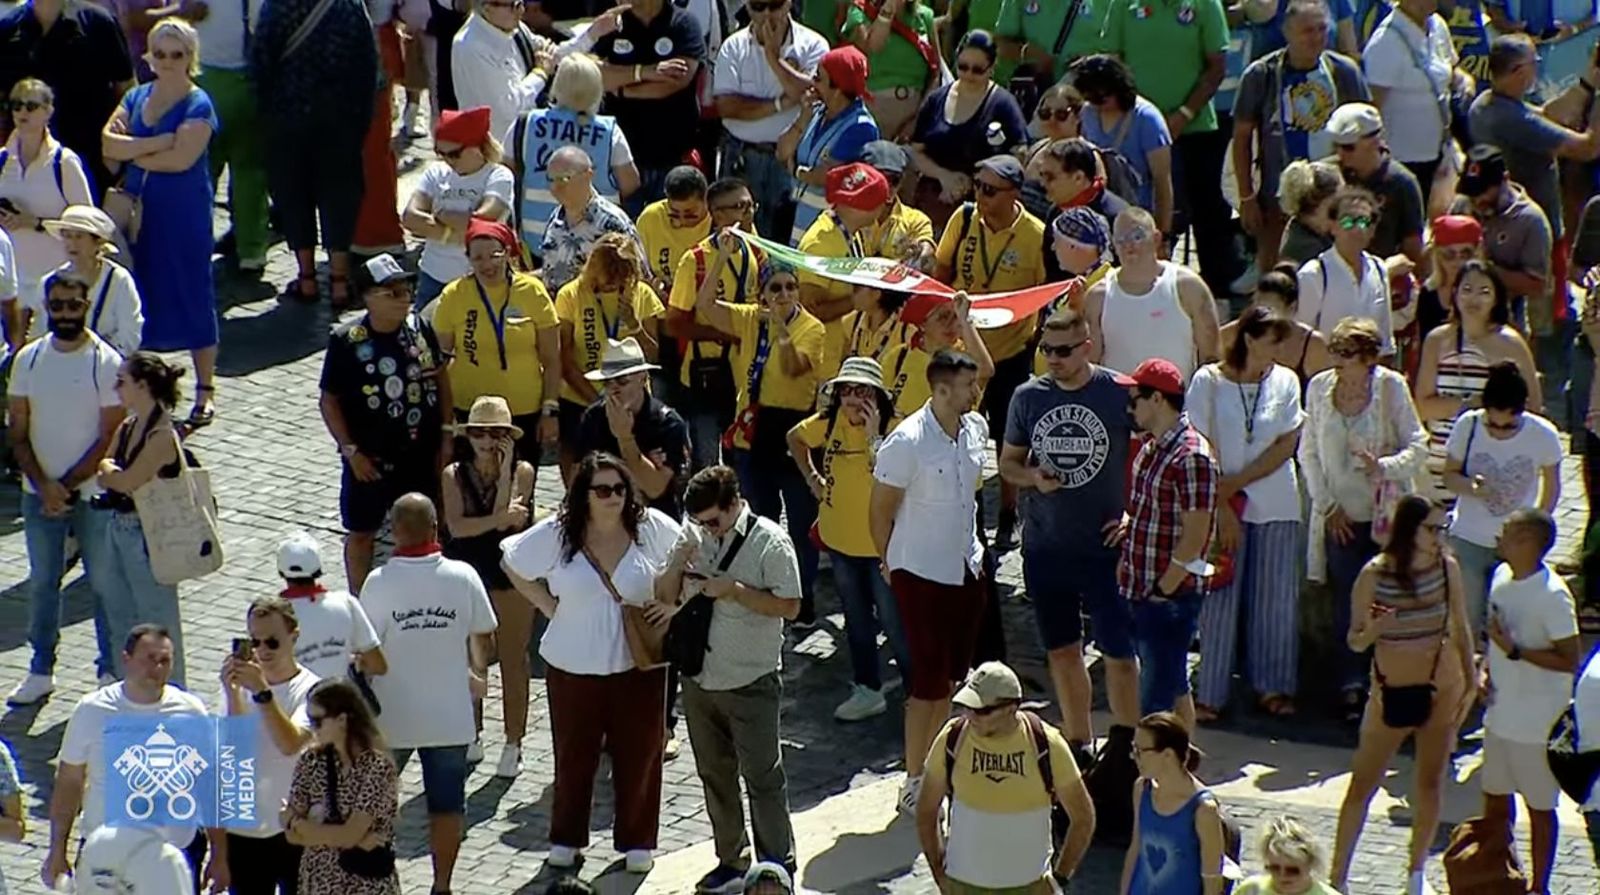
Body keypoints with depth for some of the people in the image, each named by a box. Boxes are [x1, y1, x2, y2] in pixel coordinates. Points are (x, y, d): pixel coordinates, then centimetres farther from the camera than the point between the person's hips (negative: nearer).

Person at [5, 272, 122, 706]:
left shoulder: (106, 362, -10)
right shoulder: (28, 359, 1)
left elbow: (109, 438, -11)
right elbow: (17, 432, 1)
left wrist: (67, 486, -14)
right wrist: (44, 485, -11)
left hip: (93, 494, -3)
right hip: (39, 494, 4)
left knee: (105, 583, 4)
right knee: (41, 583, 12)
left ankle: (112, 671, 16)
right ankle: (41, 670, 24)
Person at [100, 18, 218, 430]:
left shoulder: (198, 105, -8)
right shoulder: (137, 98, 9)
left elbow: (181, 159, -21)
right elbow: (108, 144, -5)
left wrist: (131, 152, -8)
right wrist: (158, 142, -17)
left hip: (184, 213, -5)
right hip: (140, 210, 5)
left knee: (191, 294, 1)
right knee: (140, 293, 8)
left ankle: (205, 390, 8)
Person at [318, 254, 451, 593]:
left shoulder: (421, 328, -4)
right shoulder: (346, 341, -15)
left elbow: (440, 379, 7)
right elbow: (330, 401, -9)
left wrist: (446, 436, 4)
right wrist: (350, 451, -13)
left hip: (421, 453, 3)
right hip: (371, 460, -3)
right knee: (361, 533, 11)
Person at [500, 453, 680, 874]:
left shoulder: (652, 528, -10)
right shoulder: (556, 535, -10)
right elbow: (513, 565, 5)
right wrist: (549, 606, -3)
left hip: (639, 663, 0)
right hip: (574, 665, 0)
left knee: (639, 753, 9)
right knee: (574, 754, 13)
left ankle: (637, 840, 26)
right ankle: (566, 839, 31)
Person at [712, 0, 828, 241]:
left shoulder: (812, 45, -2)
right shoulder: (734, 46, 2)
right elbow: (726, 106, -9)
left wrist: (774, 56, -17)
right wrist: (781, 103, -16)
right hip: (742, 156, 2)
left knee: (785, 237, 0)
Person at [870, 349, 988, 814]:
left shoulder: (976, 428, -1)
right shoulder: (907, 442, -21)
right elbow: (880, 511, -11)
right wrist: (890, 565, -2)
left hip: (966, 567, 7)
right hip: (921, 572, -7)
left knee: (952, 676, 13)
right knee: (929, 679, -4)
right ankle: (914, 784, 6)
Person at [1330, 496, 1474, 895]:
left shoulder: (1447, 566, -7)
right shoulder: (1375, 574, -13)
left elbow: (1460, 629, 5)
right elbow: (1354, 641, -6)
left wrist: (1470, 682, 3)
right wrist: (1372, 630, -28)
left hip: (1441, 688, 2)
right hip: (1390, 692, -2)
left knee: (1430, 783, 11)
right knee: (1361, 786, 4)